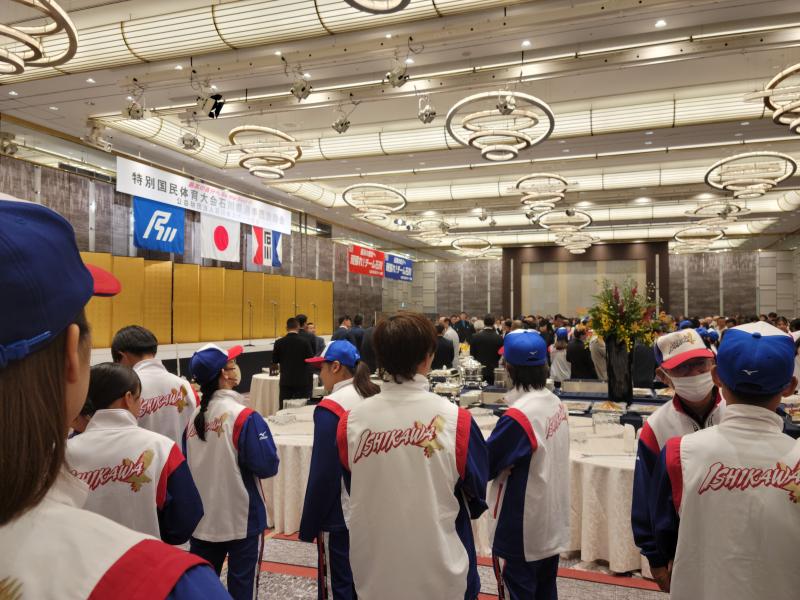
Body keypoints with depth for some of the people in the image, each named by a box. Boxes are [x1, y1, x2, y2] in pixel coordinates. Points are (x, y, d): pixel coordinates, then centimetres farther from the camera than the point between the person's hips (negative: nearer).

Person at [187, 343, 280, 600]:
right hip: (241, 517, -5)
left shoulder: (192, 415, -3)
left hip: (202, 517, 5)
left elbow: (186, 463, 7)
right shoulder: (244, 417, -20)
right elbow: (268, 466, -18)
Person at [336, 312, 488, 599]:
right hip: (441, 570, -2)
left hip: (373, 569, 2)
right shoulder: (454, 419, -19)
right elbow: (477, 493, -3)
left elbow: (353, 491, 4)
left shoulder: (351, 421, -13)